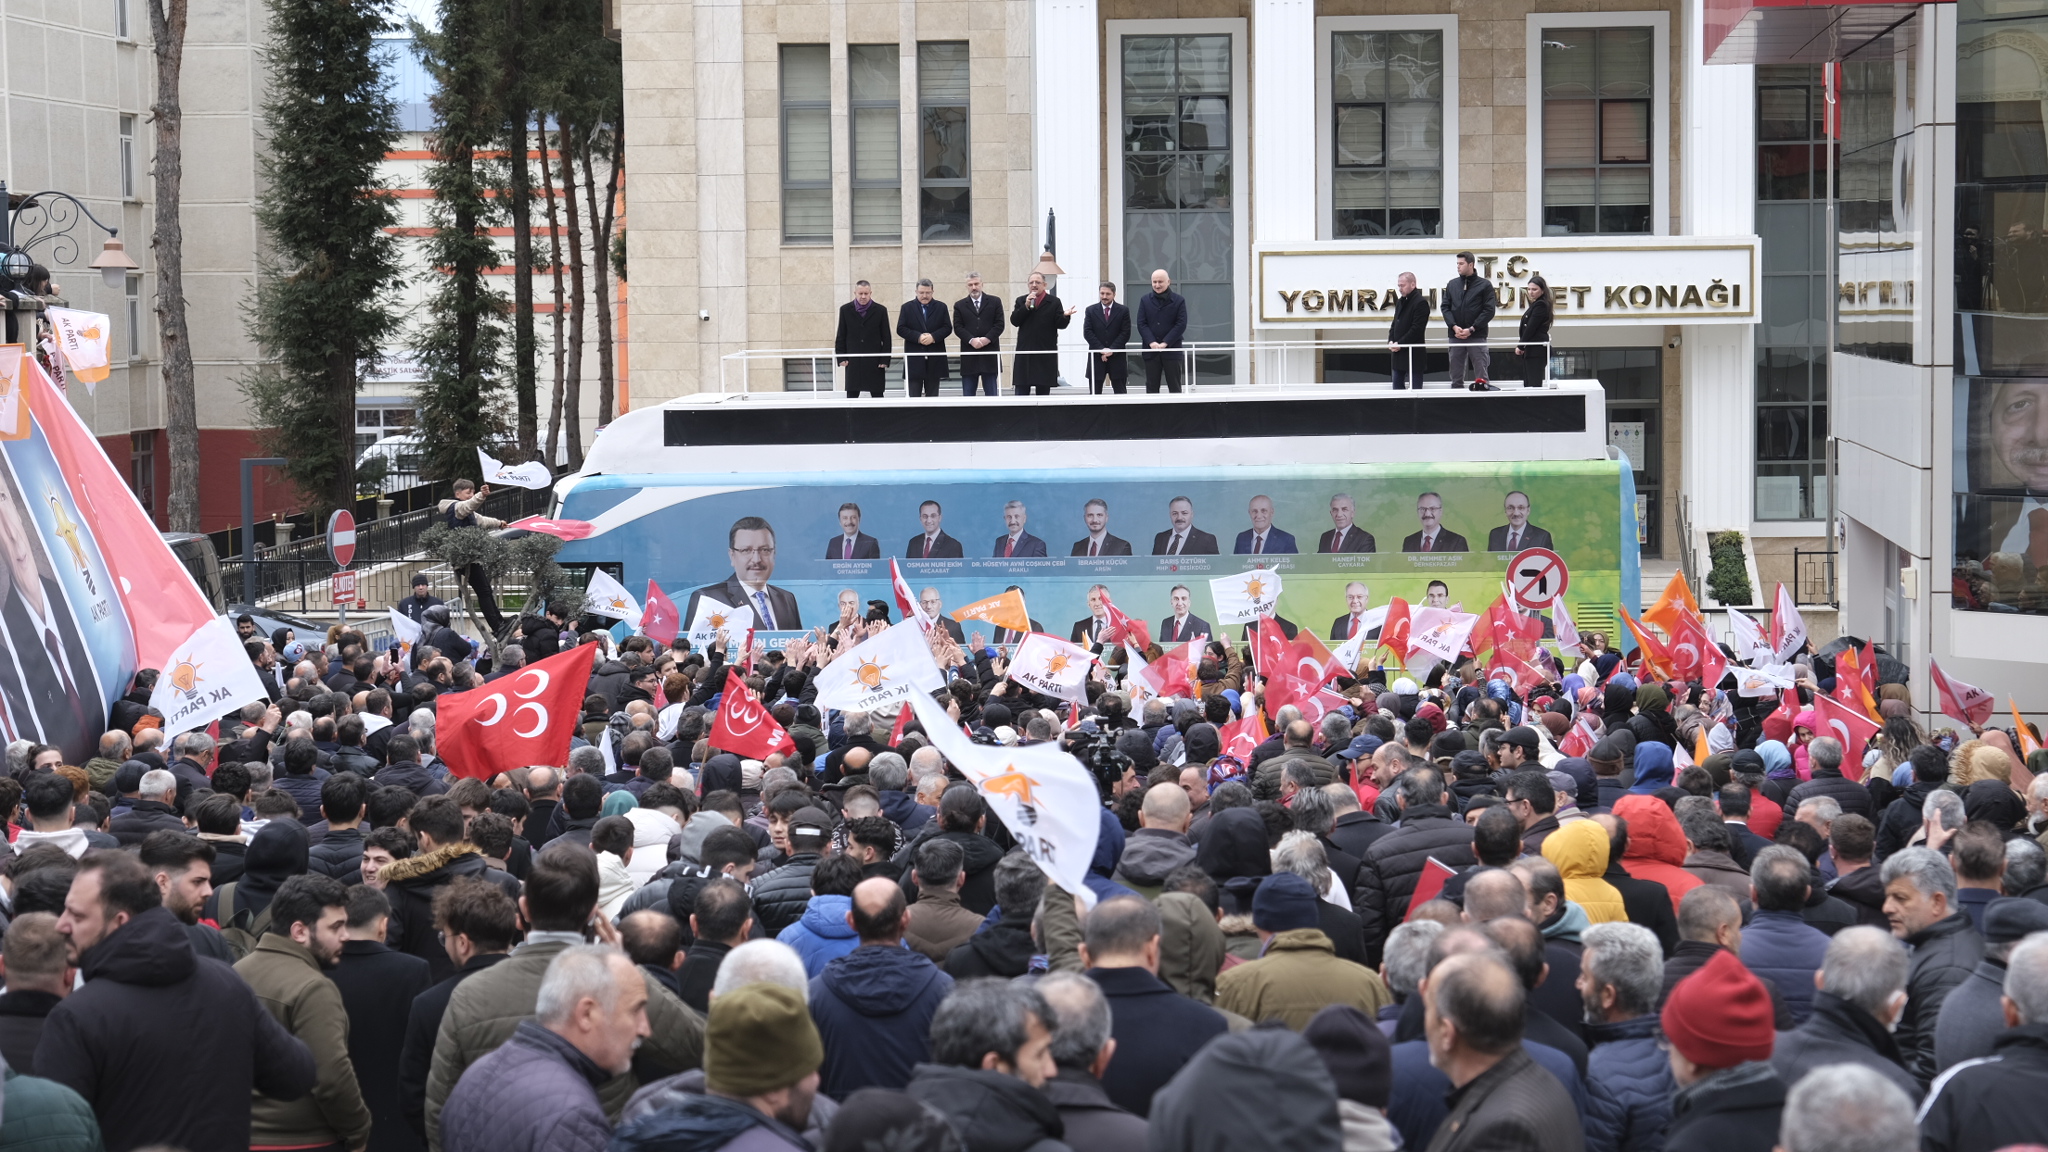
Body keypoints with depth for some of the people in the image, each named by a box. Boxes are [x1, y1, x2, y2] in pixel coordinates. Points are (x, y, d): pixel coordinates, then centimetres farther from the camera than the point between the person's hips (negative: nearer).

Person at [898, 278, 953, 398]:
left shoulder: (941, 307, 8)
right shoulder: (907, 307, 6)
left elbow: (948, 328, 1)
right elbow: (900, 329, -2)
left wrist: (933, 336, -16)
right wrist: (918, 337, -17)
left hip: (935, 360, 1)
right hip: (914, 360, -1)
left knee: (932, 395, 6)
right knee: (913, 395, -3)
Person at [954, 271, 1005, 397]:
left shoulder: (994, 302, 9)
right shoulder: (960, 306, 11)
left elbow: (999, 325, 1)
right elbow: (958, 328, 1)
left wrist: (987, 339, -13)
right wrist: (971, 340, -15)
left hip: (990, 355, -1)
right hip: (969, 356, 1)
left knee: (991, 394, 1)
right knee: (968, 394, 1)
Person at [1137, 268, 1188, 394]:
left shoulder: (1178, 301, 1)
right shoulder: (1145, 300, 7)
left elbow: (1181, 325, -5)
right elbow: (1141, 323, 1)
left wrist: (1165, 343, -15)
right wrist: (1151, 342, -14)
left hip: (1172, 350, -2)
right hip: (1151, 350, 2)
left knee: (1174, 388, 1)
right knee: (1151, 388, 2)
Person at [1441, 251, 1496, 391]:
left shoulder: (1484, 285, 0)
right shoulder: (1452, 284, 11)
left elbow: (1489, 310, -5)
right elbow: (1445, 307, 8)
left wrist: (1471, 329, -13)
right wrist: (1454, 326, -9)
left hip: (1477, 336, -4)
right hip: (1455, 336, 4)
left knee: (1480, 373, -4)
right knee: (1456, 374, 6)